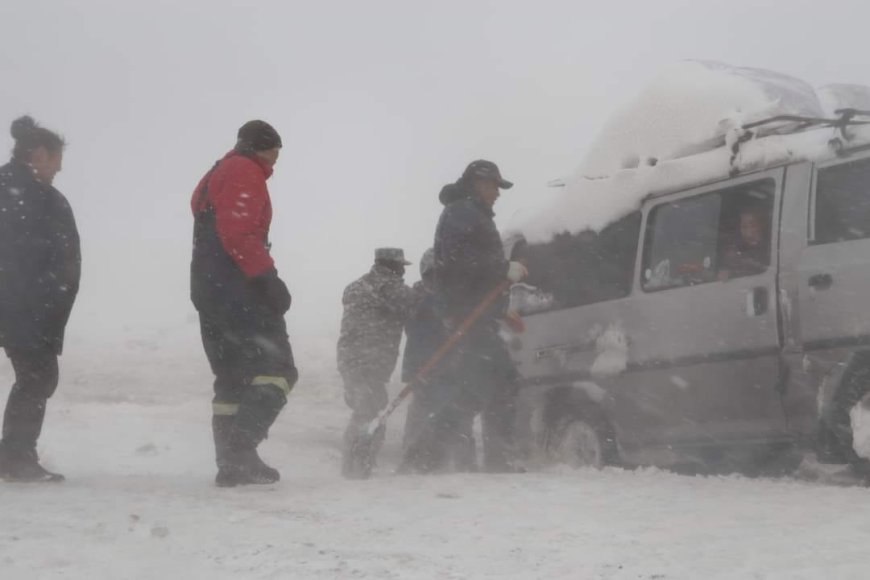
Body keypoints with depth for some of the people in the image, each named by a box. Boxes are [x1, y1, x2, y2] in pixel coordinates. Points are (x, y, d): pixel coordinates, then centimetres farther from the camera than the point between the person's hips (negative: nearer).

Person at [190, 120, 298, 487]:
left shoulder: (214, 177, 27)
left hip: (206, 288, 10)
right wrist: (268, 277, -20)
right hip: (238, 288, -10)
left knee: (232, 378, 11)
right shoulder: (245, 172, -4)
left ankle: (231, 464, 9)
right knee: (276, 369, -11)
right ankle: (240, 448, -23)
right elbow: (238, 232, -18)